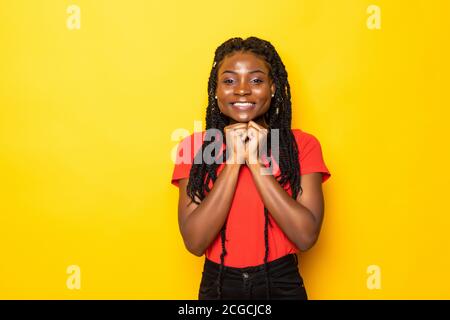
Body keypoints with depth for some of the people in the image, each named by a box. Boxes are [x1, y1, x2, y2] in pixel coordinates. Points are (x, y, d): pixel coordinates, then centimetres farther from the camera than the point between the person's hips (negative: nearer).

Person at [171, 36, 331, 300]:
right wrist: (234, 160, -19)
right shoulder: (194, 147, -7)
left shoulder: (302, 145, -8)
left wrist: (255, 161, -20)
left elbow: (306, 236, -17)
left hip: (282, 285, 0)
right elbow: (195, 242, -15)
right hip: (218, 285, 1)